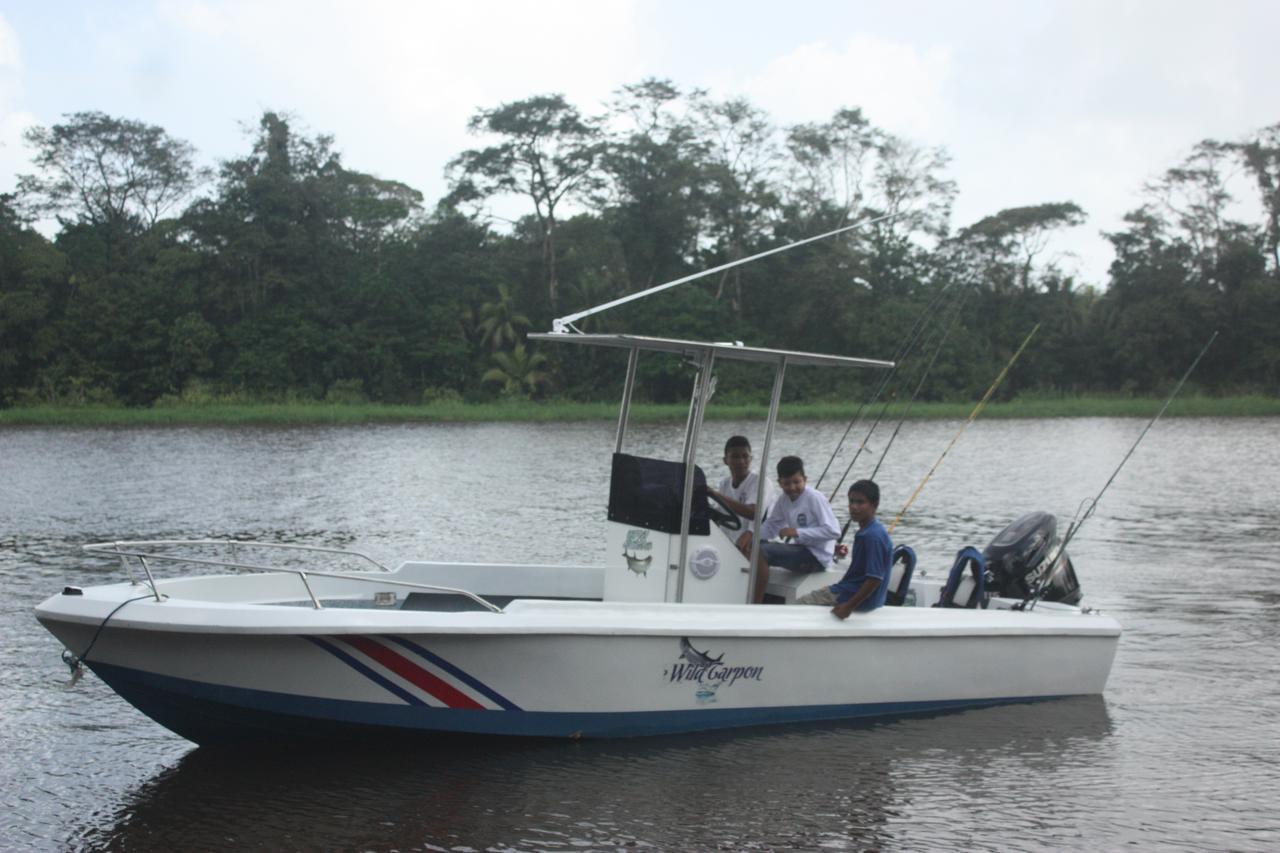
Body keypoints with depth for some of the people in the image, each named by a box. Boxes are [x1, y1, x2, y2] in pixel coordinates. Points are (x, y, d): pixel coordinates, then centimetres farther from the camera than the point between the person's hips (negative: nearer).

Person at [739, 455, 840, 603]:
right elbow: (770, 526, 9)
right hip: (801, 550, 9)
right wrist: (751, 534, -13)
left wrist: (797, 532, -27)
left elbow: (833, 531, -22)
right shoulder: (783, 501, 8)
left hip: (817, 557, -9)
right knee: (750, 546, 3)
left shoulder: (814, 498, -17)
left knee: (761, 552, -24)